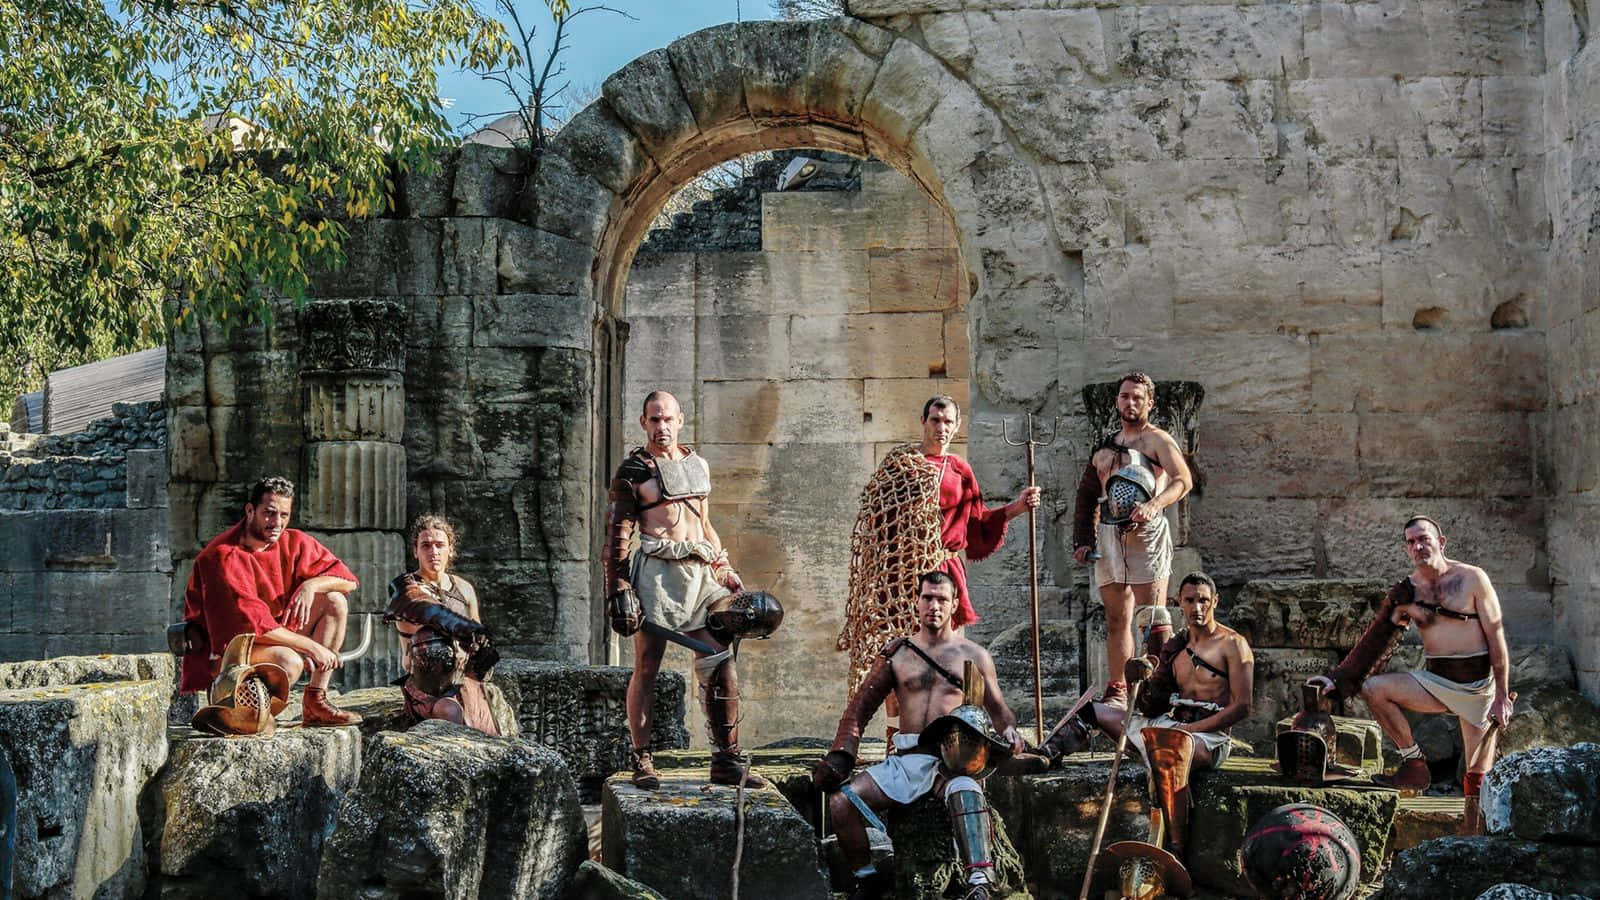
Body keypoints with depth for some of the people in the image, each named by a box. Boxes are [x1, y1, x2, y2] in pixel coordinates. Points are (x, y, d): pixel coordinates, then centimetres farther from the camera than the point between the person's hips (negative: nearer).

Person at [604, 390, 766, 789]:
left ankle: (726, 761, 3)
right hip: (656, 571, -5)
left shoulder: (698, 464, 17)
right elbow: (616, 536, -3)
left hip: (700, 571, 5)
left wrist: (725, 571, 20)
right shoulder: (632, 472, -1)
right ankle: (641, 760, 9)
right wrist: (618, 590, -10)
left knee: (720, 664, -1)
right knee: (647, 667, 0)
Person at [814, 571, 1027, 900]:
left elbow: (998, 709, 18)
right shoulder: (897, 653, 15)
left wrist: (1009, 732, -6)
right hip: (906, 759, 3)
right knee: (840, 801, -18)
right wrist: (841, 755, 0)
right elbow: (861, 707, 14)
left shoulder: (973, 655, 13)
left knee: (965, 792, -40)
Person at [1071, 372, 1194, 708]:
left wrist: (1154, 505, -30)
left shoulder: (1157, 441, 2)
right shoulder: (1103, 447, 21)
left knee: (1152, 615, -11)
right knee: (1116, 618, 7)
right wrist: (1082, 540, 13)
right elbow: (1086, 495, 24)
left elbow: (1183, 480, -13)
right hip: (1108, 535, 6)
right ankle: (1117, 690, 11)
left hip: (1146, 533, -6)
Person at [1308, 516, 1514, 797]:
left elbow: (1496, 637, -4)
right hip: (1434, 679, 3)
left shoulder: (1472, 579, -5)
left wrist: (1502, 697, -8)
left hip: (1478, 682, -3)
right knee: (1372, 688, -17)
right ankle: (1414, 765, -9)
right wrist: (1338, 679, -4)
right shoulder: (1407, 592, 4)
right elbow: (1375, 641, 5)